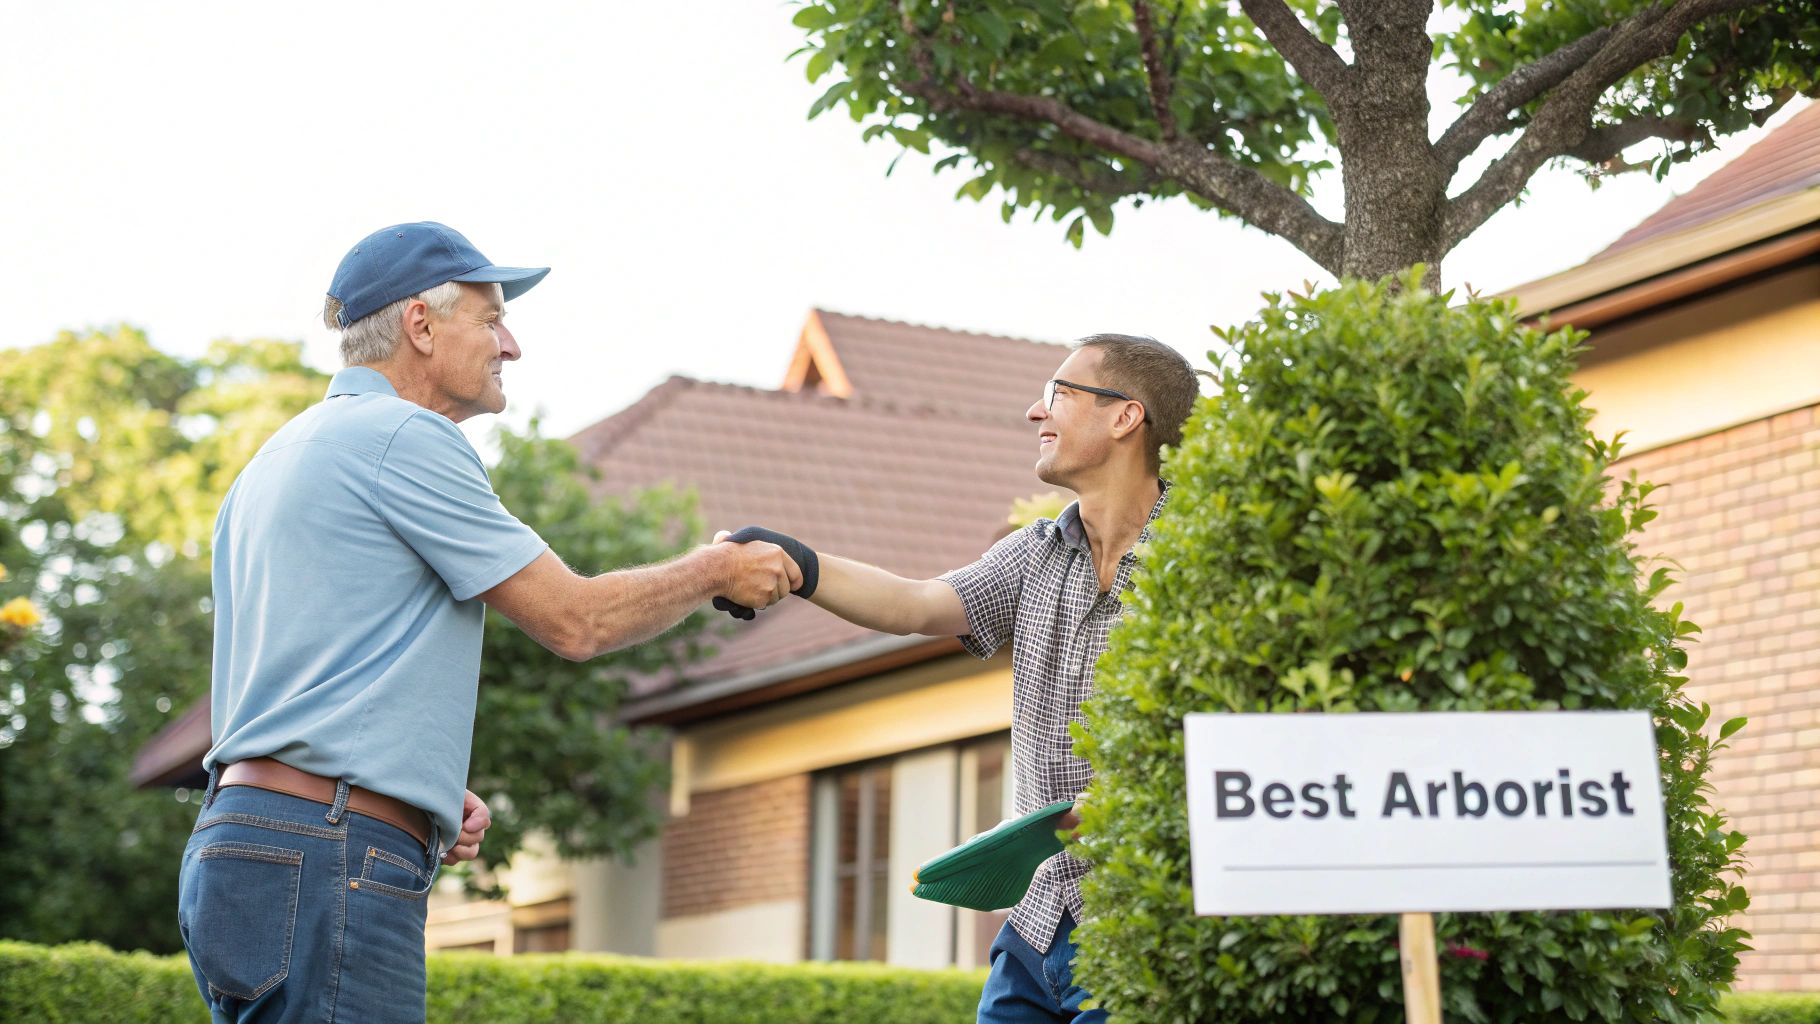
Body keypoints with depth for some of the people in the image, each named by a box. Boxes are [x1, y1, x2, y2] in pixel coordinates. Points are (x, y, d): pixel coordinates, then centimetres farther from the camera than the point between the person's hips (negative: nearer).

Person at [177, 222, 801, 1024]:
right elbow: (574, 620, -5)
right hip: (324, 862, -10)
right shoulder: (403, 437, -6)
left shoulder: (278, 458, 23)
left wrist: (429, 791, 14)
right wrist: (716, 572, 10)